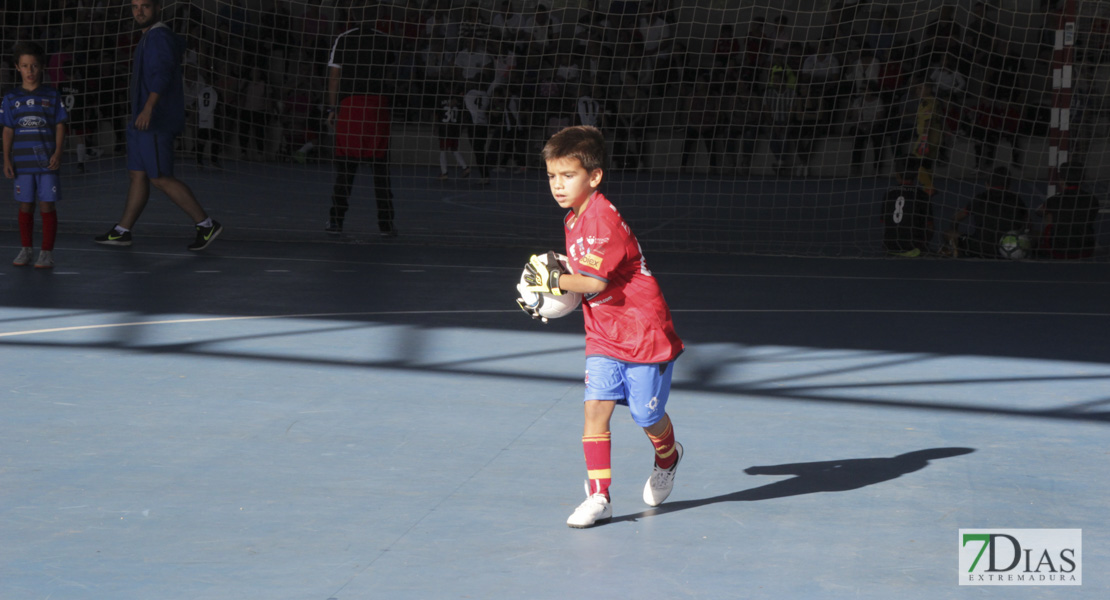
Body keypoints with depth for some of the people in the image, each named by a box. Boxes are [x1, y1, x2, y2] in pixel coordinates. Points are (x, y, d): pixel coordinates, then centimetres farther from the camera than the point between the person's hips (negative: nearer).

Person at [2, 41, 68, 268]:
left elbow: (60, 126, 2)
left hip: (47, 162, -2)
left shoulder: (52, 96, 1)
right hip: (22, 162, 2)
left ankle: (47, 252, 6)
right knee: (25, 206, 9)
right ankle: (26, 248, 22)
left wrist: (57, 153, -8)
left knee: (47, 206, -1)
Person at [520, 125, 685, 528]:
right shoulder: (573, 220, 7)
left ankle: (667, 458, 42)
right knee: (595, 406, -8)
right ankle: (598, 497, -8)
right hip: (603, 338, 7)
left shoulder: (602, 220, -23)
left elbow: (594, 282, -28)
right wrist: (550, 294, 5)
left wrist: (554, 279, -17)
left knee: (648, 416, 8)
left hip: (644, 336, -7)